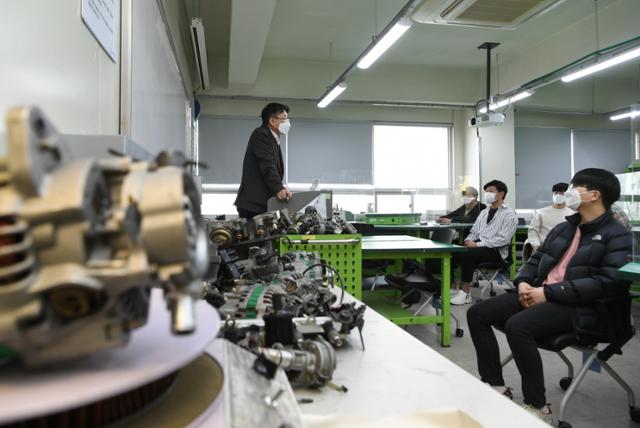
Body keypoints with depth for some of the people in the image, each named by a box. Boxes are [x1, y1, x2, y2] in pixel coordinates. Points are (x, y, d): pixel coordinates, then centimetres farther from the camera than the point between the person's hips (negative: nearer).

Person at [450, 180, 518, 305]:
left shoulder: (510, 214, -3)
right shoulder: (484, 212, 21)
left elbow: (503, 239, -14)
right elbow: (474, 231, 22)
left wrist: (478, 244, -20)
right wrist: (468, 241, -3)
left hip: (496, 250, -6)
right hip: (478, 244, 7)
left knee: (466, 254, -32)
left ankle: (465, 293, -21)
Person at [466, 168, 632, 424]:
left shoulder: (617, 236, -5)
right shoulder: (563, 228, 19)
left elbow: (608, 282, -18)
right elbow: (536, 260, 21)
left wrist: (549, 292, -21)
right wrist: (523, 282, -3)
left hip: (577, 306, -8)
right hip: (539, 294, 8)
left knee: (517, 325, -34)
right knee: (477, 313, -7)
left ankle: (538, 407, -16)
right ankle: (496, 386, 1)